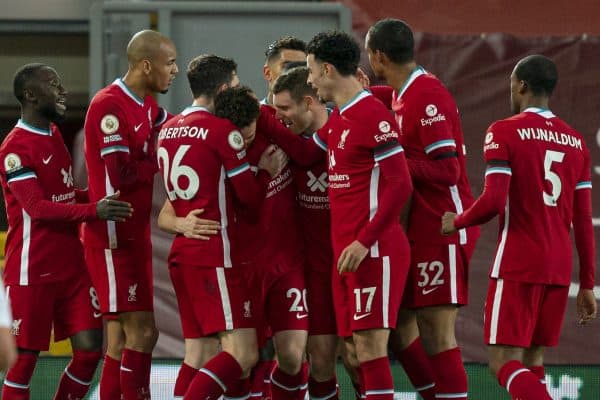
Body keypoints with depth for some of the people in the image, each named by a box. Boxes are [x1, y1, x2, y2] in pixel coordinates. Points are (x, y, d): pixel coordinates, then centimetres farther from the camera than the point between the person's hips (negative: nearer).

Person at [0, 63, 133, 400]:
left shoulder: (54, 134, 14)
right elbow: (38, 208, -24)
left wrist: (100, 197, 12)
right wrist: (94, 210, -31)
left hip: (71, 267, 8)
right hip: (33, 272, -8)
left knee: (90, 349, 2)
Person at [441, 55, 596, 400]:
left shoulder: (504, 132, -7)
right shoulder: (575, 142, 10)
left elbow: (493, 202, -17)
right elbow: (584, 221, 9)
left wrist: (456, 222, 3)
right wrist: (587, 284, 13)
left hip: (518, 267, -6)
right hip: (559, 268, 6)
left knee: (504, 361, -5)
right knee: (532, 358, 13)